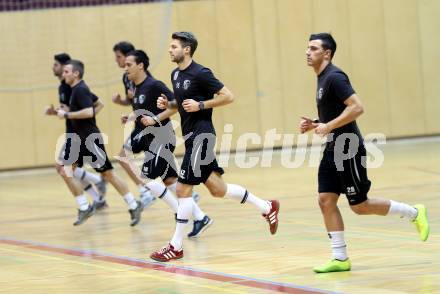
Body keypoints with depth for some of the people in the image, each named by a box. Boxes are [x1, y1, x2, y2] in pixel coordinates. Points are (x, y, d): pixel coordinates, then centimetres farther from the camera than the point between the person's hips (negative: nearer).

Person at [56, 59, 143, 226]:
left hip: (91, 139, -10)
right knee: (65, 171, -1)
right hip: (80, 140, 10)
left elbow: (89, 112, -28)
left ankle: (133, 206, 6)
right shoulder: (76, 89, 14)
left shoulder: (80, 90, -15)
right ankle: (84, 207, 2)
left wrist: (67, 115, -22)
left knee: (108, 174, -4)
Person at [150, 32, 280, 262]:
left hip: (201, 136, -9)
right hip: (191, 137, 9)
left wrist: (200, 105, -19)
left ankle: (175, 247, -1)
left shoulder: (200, 73, -14)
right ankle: (267, 207, 25)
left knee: (183, 189, -8)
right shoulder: (176, 74, 12)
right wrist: (168, 104, 6)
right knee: (217, 189, 12)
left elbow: (228, 96, -14)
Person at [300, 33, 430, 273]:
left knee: (360, 205, -1)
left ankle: (414, 213, 16)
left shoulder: (334, 77, -17)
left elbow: (356, 108, -26)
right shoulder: (323, 79, 14)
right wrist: (315, 125, 10)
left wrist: (328, 126, -24)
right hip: (333, 150, 9)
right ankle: (340, 259, 4)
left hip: (348, 150, -9)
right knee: (326, 201, 0)